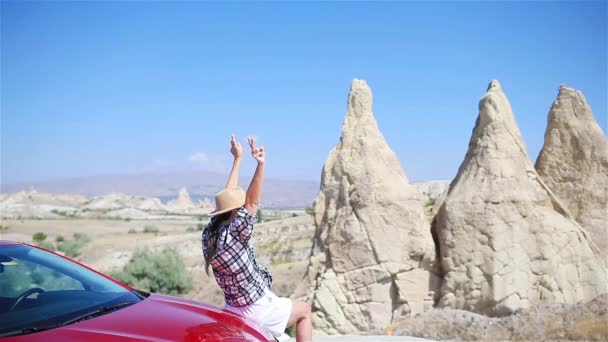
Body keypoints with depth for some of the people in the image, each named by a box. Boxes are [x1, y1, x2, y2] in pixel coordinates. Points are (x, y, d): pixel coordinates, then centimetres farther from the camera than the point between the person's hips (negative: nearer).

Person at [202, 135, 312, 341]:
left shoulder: (210, 235, -4)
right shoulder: (233, 235, -25)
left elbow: (227, 196, 2)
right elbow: (252, 202, -29)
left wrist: (238, 159, 7)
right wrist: (260, 164, -38)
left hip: (234, 308, 7)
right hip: (258, 310, -7)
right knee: (304, 310, 15)